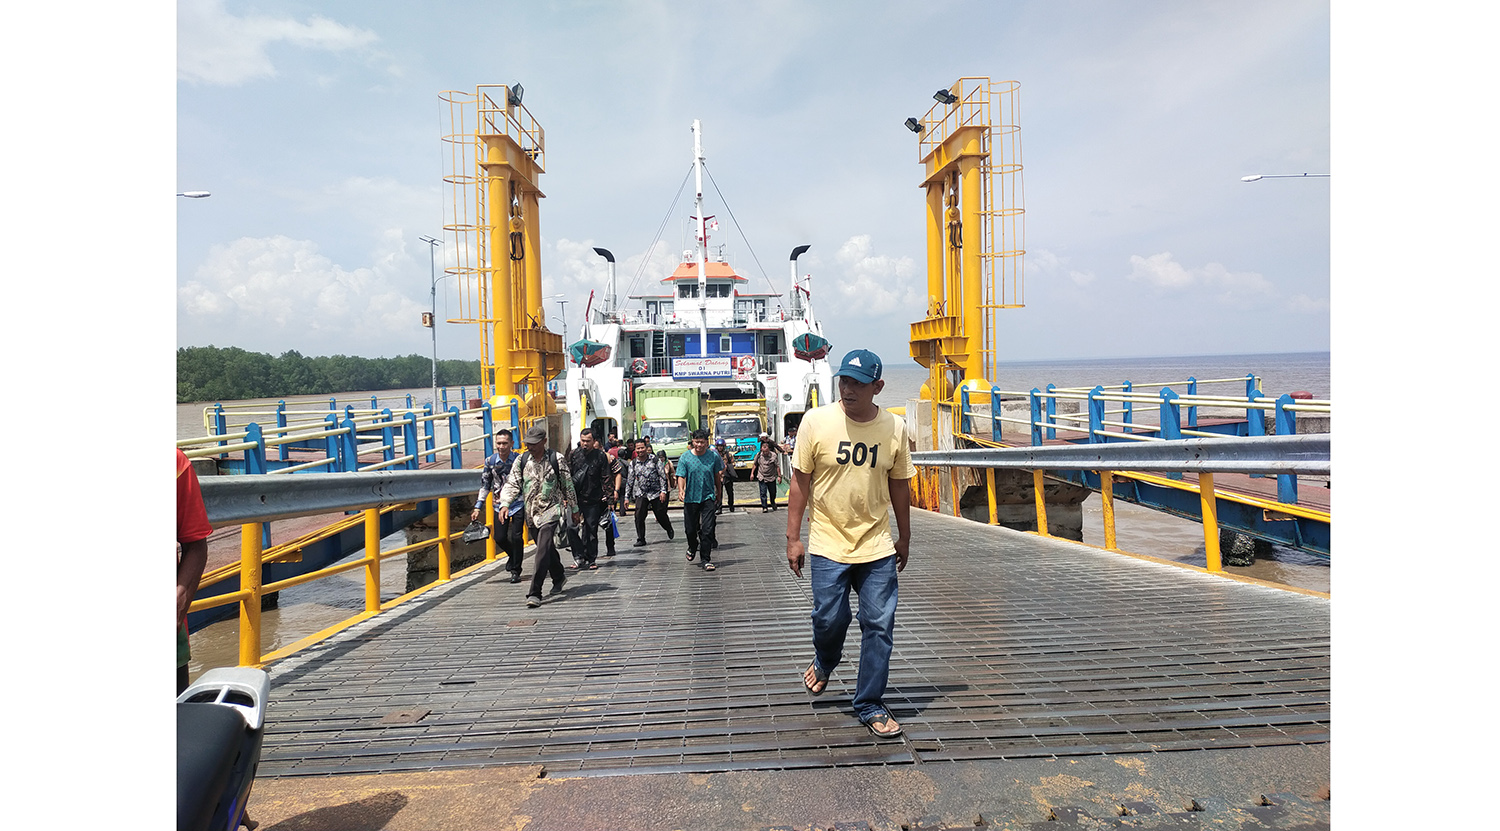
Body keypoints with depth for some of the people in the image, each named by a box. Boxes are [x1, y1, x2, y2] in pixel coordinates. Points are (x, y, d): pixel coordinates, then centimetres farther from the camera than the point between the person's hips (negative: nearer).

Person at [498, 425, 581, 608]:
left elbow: (568, 485, 3)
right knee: (547, 549, 16)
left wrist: (574, 510, 8)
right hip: (531, 513, 4)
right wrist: (505, 504, -16)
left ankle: (535, 593, -15)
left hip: (551, 510, -4)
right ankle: (559, 577, 40)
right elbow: (512, 484, 1)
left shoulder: (556, 459, -5)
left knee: (543, 550, -15)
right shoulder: (521, 461, 4)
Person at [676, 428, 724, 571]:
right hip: (690, 498, 0)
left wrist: (718, 494, 20)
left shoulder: (714, 457, -1)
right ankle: (693, 547, 41)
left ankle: (706, 560, 0)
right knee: (690, 529, 8)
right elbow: (681, 476, -10)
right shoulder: (685, 458, -4)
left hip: (708, 497, 0)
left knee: (707, 530, -8)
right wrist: (680, 490, -29)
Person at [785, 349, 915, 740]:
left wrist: (904, 537, 16)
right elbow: (800, 481, -3)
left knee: (879, 626, 2)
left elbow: (899, 486, 10)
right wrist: (793, 538, -4)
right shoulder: (816, 421, -7)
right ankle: (824, 662, 39)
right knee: (829, 620, 3)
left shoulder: (895, 428, -1)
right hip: (829, 545, -1)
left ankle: (870, 705, 19)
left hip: (878, 547, 2)